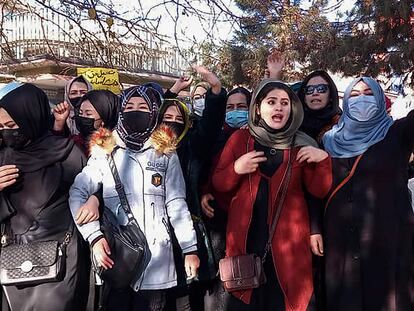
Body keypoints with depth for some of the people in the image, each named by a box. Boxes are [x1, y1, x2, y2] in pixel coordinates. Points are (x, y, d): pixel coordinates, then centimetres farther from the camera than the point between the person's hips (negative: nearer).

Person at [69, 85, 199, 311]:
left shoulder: (166, 154, 7)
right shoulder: (104, 151, 5)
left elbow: (176, 204, 4)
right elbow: (77, 193, -1)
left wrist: (190, 249, 0)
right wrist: (94, 236, -13)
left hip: (156, 254, 0)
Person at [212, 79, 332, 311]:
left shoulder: (301, 144, 3)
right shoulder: (240, 139, 2)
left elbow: (319, 190, 3)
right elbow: (218, 184, 5)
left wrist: (323, 160, -13)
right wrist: (236, 169, -14)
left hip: (288, 237, 0)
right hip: (246, 235, 0)